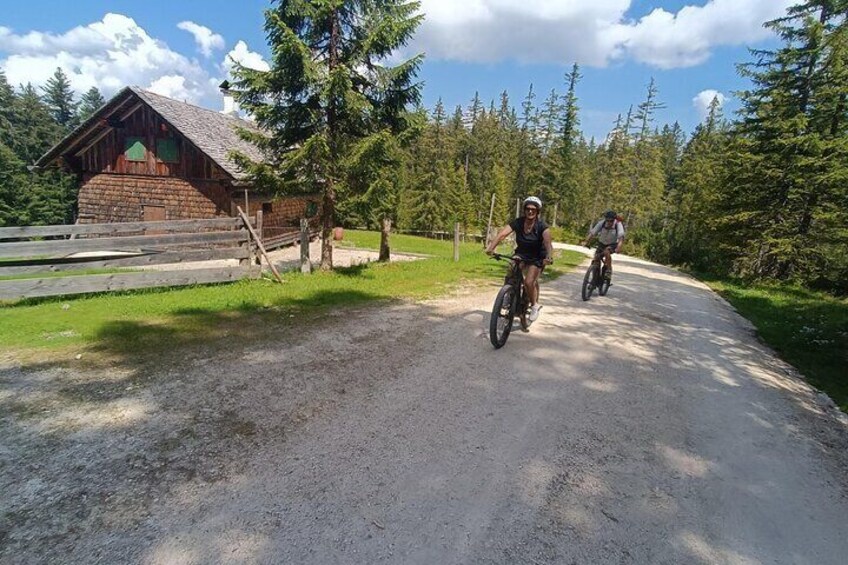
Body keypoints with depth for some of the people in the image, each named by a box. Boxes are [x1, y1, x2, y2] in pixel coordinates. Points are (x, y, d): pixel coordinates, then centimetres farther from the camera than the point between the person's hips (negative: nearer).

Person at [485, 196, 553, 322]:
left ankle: (534, 305, 8)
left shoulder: (542, 226, -22)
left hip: (537, 257, -3)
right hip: (521, 253, 3)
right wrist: (491, 248, -46)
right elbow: (502, 234, -30)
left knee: (529, 282, -19)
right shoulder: (518, 222, -16)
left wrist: (549, 257, -58)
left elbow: (548, 241, -38)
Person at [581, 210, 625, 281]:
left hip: (612, 244, -3)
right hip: (602, 243, 3)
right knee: (596, 259, -8)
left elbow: (621, 236, -35)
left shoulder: (618, 224, -23)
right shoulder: (601, 223, -19)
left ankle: (609, 271, -19)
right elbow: (592, 232, -26)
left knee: (606, 252, -33)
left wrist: (619, 246, -52)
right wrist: (586, 241, -41)